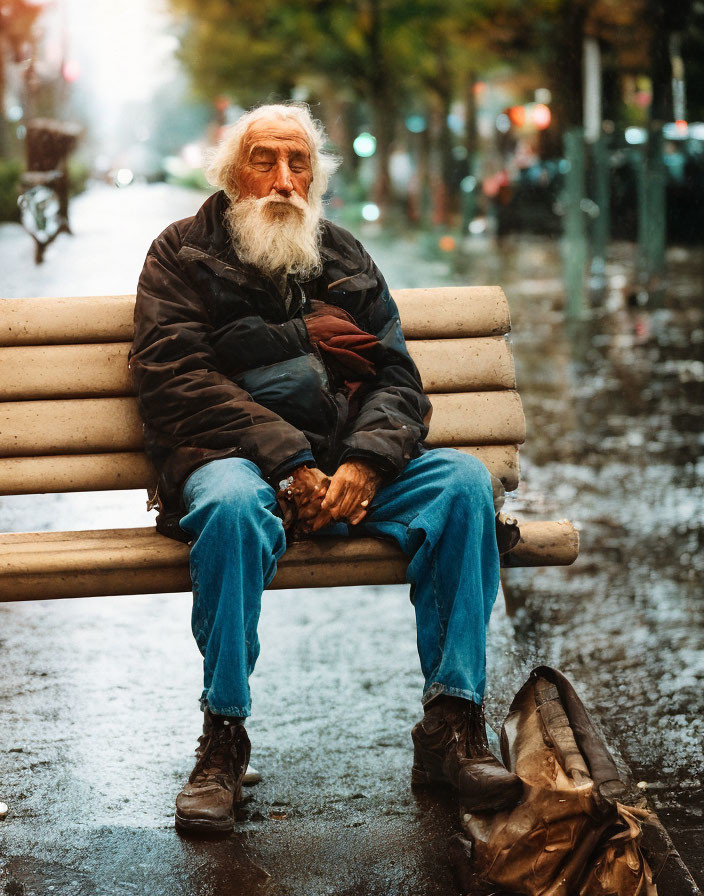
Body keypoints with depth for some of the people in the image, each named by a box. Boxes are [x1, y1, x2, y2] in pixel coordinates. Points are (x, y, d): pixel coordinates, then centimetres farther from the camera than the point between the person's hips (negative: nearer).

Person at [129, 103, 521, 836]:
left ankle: (451, 726, -19)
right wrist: (286, 462, -18)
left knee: (462, 480, -21)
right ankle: (222, 740, -24)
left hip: (347, 466, 4)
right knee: (235, 503, -38)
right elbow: (176, 377, -5)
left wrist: (365, 462, -12)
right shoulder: (184, 253, 11)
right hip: (234, 458, -4)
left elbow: (398, 379, 12)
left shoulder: (345, 260, 22)